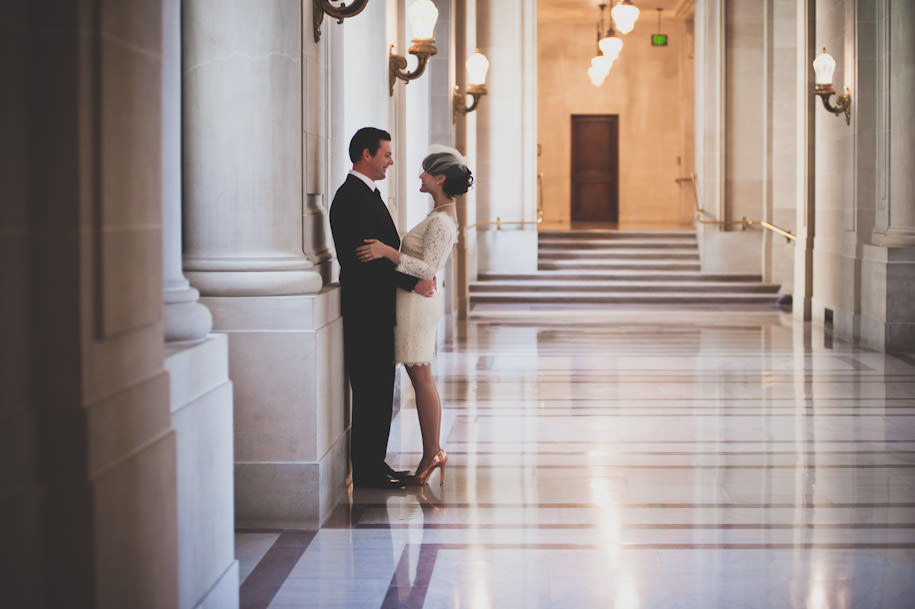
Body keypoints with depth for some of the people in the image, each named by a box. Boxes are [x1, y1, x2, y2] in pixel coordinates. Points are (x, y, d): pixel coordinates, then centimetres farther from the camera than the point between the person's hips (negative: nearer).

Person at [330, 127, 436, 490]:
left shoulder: (366, 195, 18)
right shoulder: (352, 197, -15)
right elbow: (366, 257, -22)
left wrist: (419, 274, 7)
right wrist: (412, 282, -19)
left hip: (377, 309, 11)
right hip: (366, 308, -11)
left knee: (379, 390, 13)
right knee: (371, 390, -6)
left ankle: (374, 465, 19)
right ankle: (366, 472, 0)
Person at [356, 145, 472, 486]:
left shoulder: (440, 221, -18)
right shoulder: (444, 215, 13)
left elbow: (428, 269, -24)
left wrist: (387, 251, -30)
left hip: (416, 303, -10)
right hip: (418, 300, 10)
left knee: (422, 380, -4)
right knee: (424, 381, 11)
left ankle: (431, 455, 1)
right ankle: (433, 454, 15)